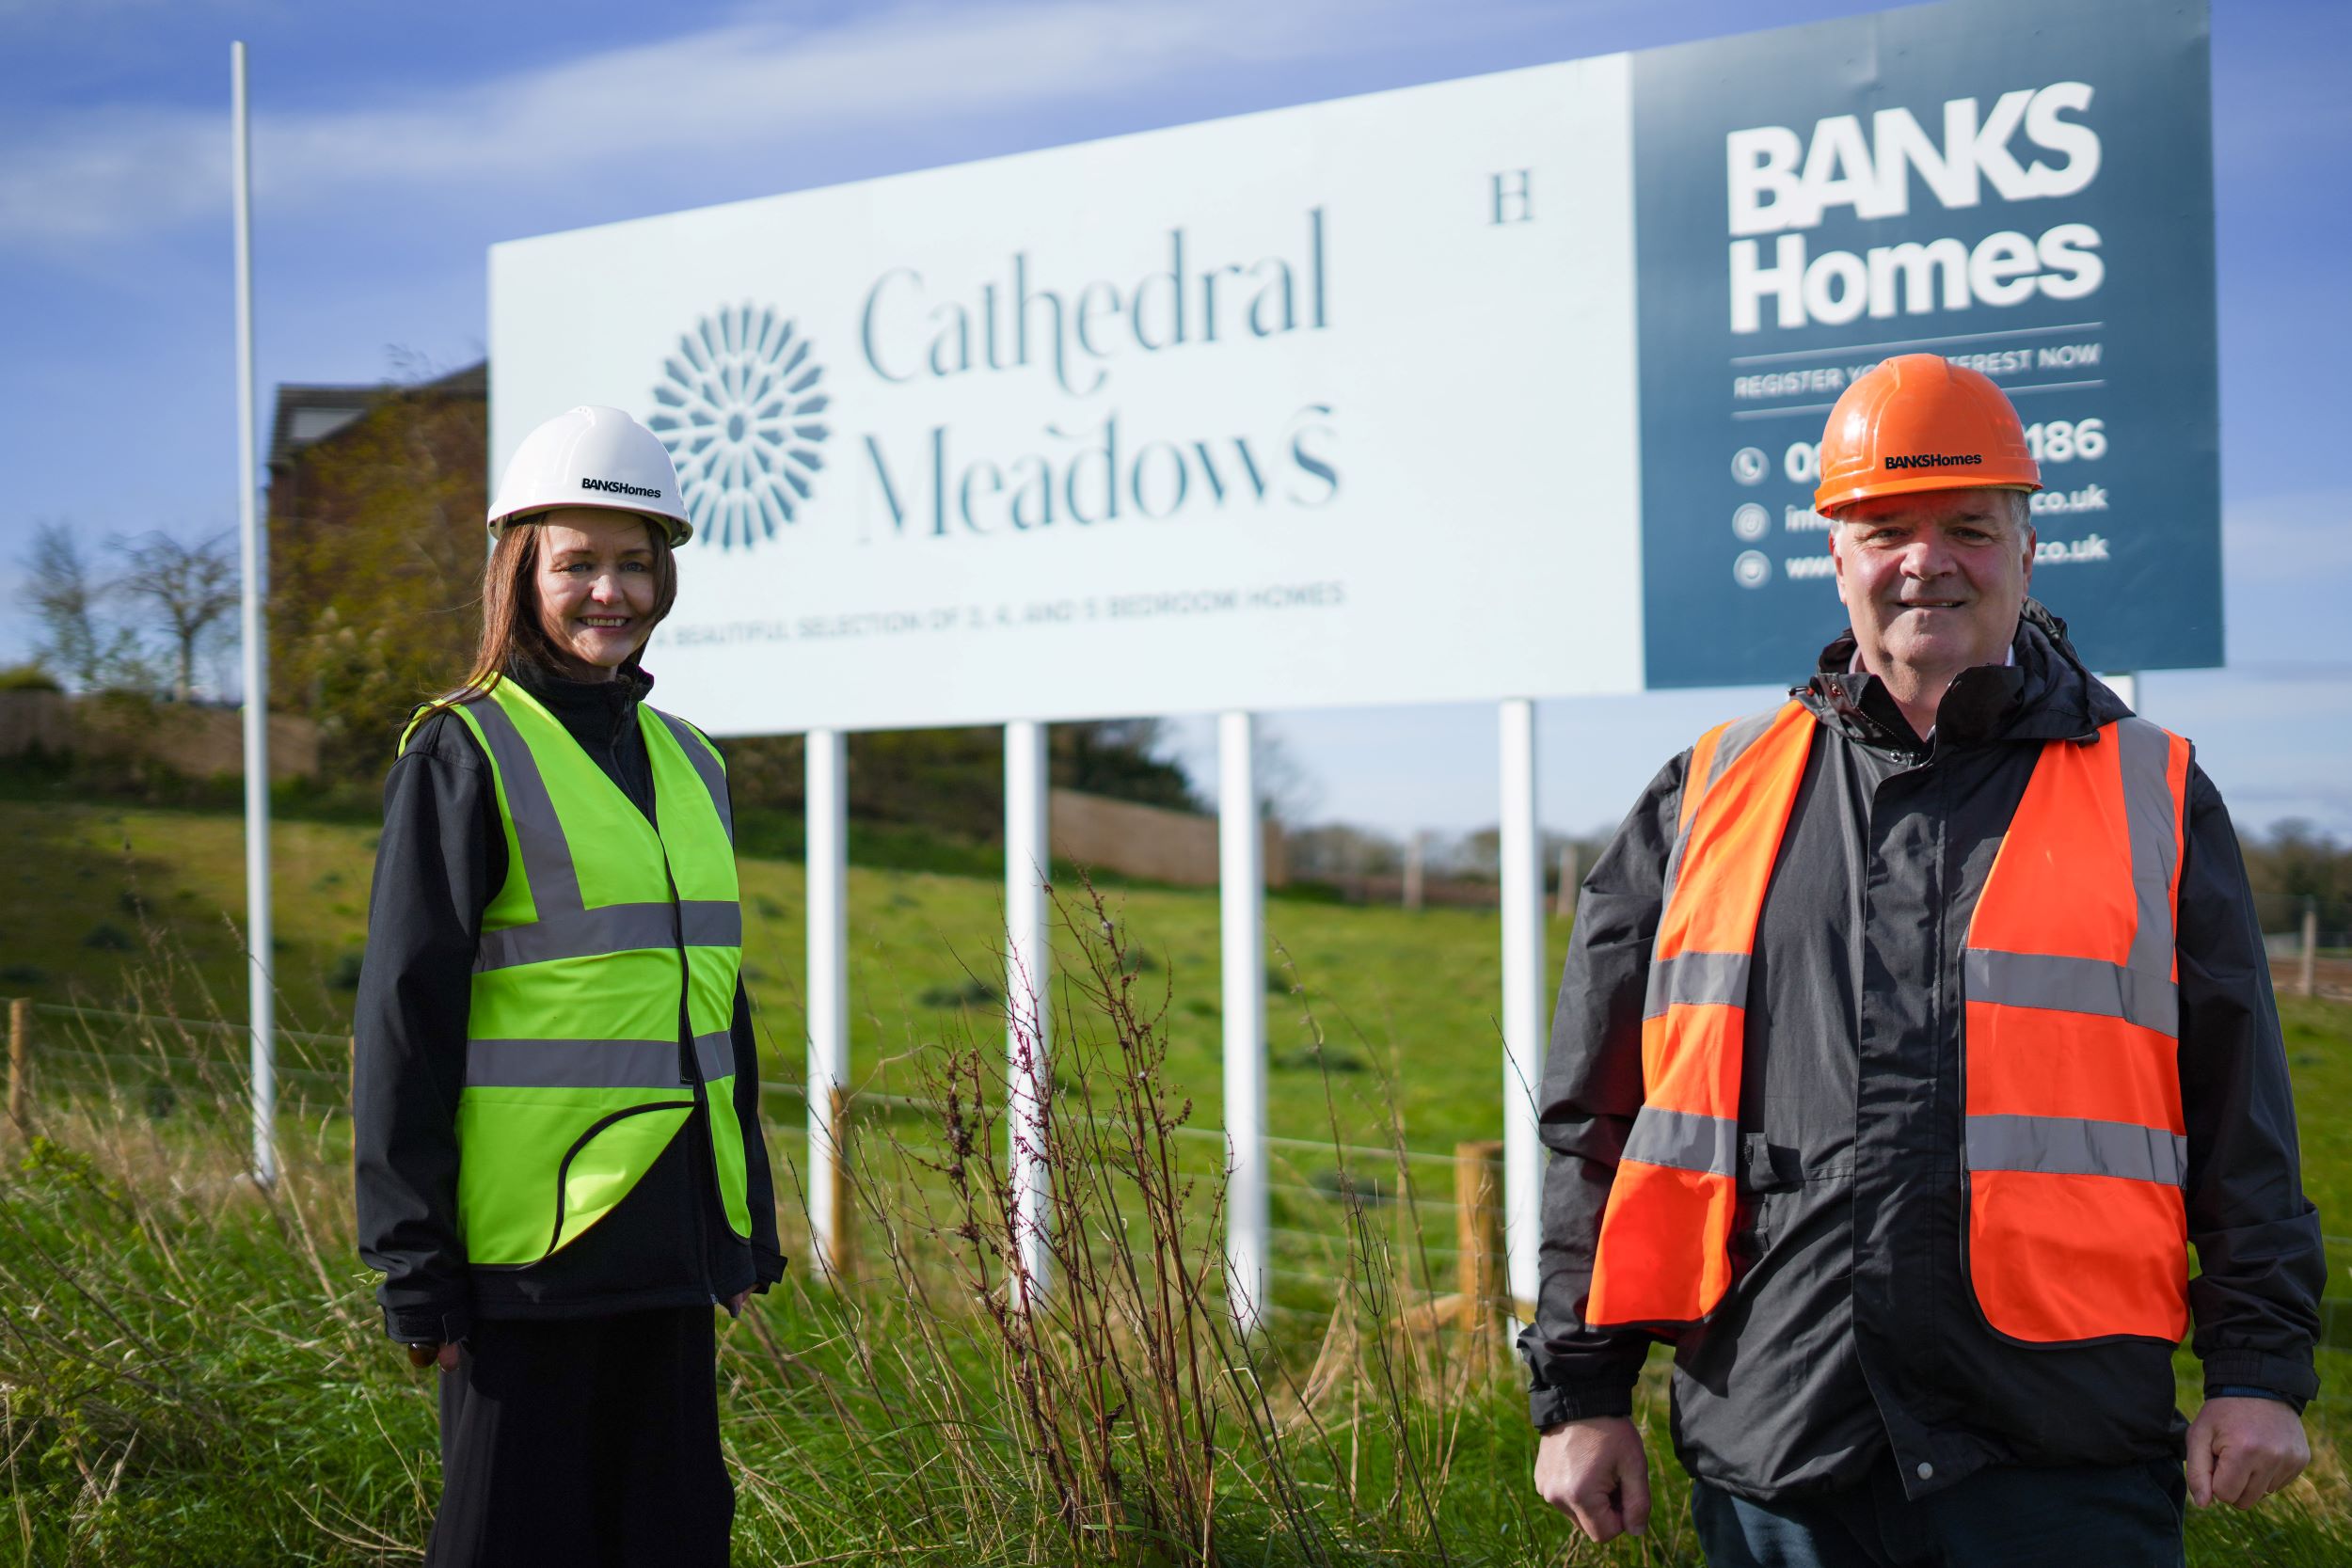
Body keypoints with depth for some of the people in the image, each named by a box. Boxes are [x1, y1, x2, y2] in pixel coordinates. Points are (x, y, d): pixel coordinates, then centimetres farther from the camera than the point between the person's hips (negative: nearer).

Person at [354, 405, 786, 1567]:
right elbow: (401, 1024, -8)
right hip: (529, 1248, -6)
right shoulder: (465, 757, -6)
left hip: (670, 1245, 6)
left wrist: (751, 1226, 17)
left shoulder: (688, 765, 13)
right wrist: (413, 1265, -11)